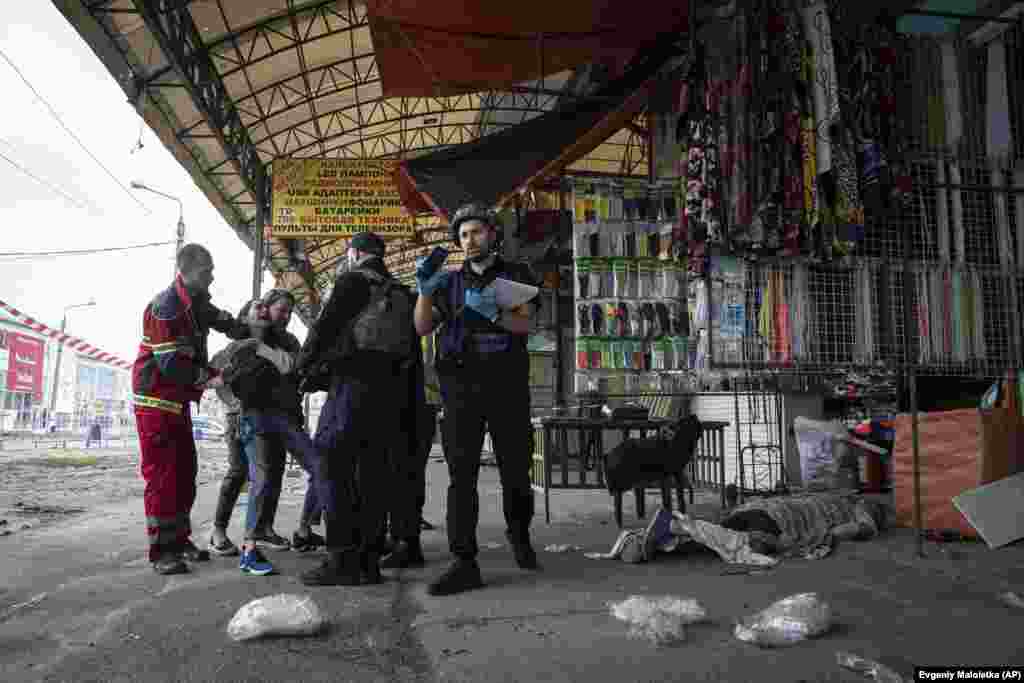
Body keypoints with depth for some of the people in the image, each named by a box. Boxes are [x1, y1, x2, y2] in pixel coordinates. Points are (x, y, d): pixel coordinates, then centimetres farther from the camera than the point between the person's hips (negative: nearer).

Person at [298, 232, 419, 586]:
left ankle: (342, 560, -6)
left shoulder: (352, 281, 0)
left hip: (352, 383, -7)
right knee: (374, 471, 8)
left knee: (336, 468, -4)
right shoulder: (403, 294, 20)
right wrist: (407, 407, 23)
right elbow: (413, 350, 20)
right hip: (391, 389, 7)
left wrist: (307, 365, 7)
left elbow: (326, 325, -8)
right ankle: (369, 560, 10)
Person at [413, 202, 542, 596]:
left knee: (515, 469, 8)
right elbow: (421, 328, 5)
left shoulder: (517, 276, 9)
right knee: (461, 473, -6)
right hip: (462, 386, 1)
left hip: (507, 386, -1)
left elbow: (525, 323, -7)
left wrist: (491, 312, -25)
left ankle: (519, 533, 34)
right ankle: (464, 563, -5)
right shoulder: (450, 282, 15)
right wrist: (424, 290, -11)